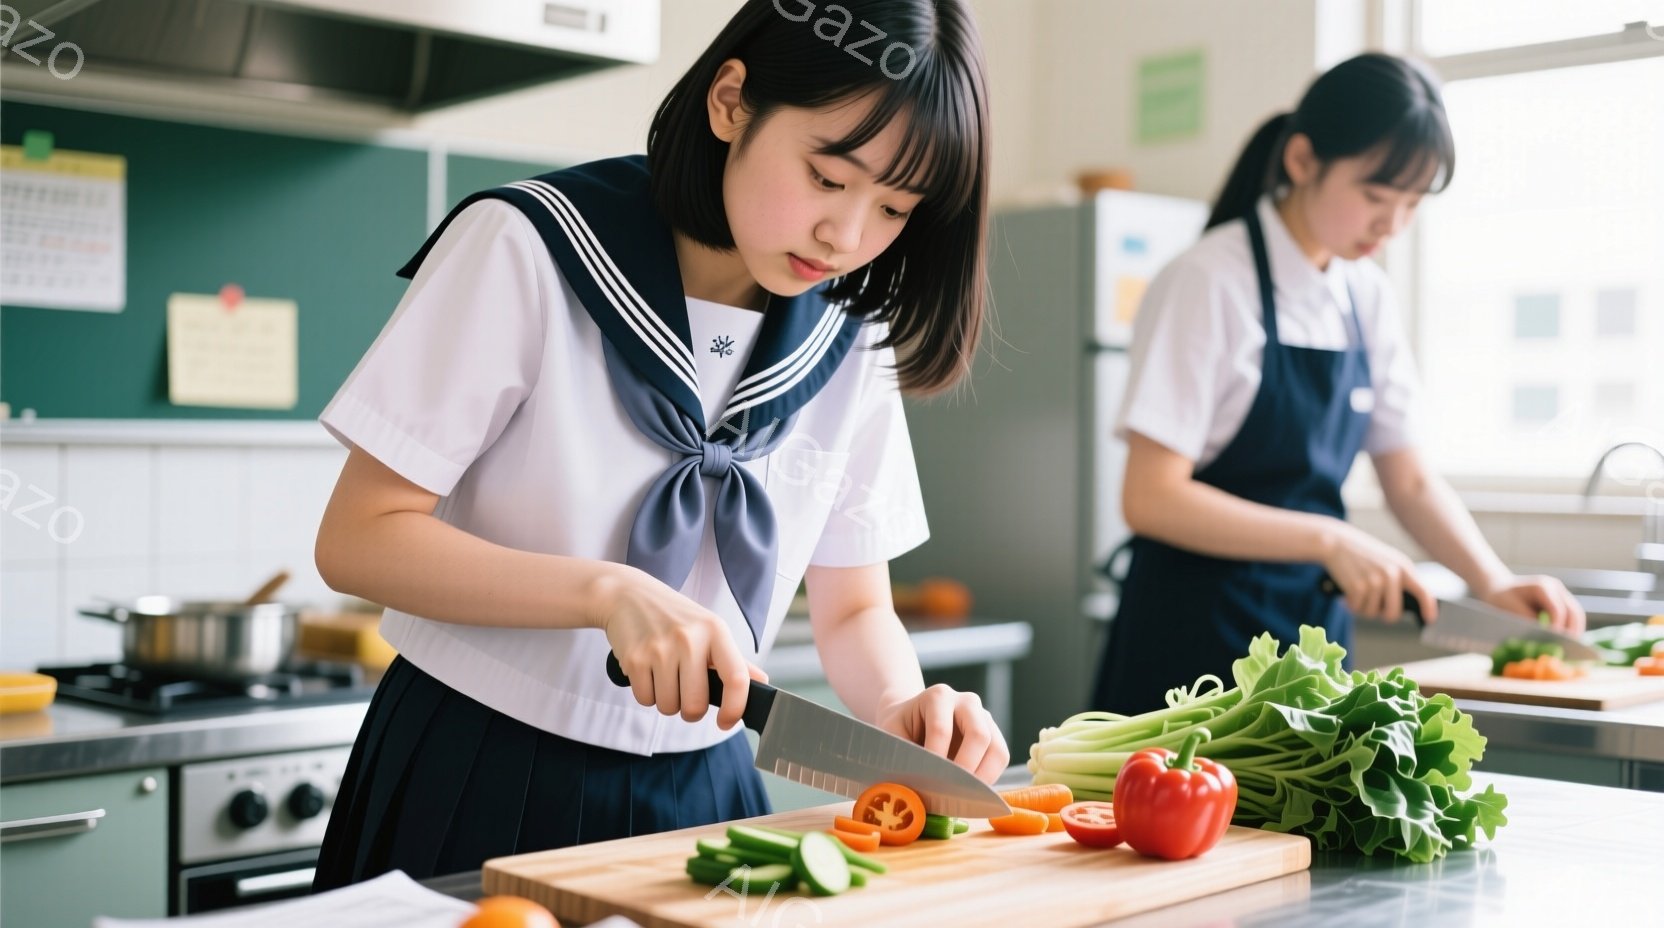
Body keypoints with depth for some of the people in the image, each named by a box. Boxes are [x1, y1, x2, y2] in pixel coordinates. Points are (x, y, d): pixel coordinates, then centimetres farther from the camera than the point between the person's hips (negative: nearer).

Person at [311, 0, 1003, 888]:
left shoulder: (852, 340, -3)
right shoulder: (528, 248, -16)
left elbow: (853, 609, 4)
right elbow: (356, 538, -16)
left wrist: (898, 706, -18)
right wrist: (609, 592, -29)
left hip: (696, 793, 4)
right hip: (478, 782, -3)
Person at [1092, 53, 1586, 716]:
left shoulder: (1367, 298, 7)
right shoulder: (1210, 283, -14)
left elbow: (1408, 480, 13)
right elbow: (1150, 497, -19)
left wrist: (1494, 584, -2)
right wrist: (1329, 540, -22)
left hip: (1316, 632, 7)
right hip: (1201, 637, -6)